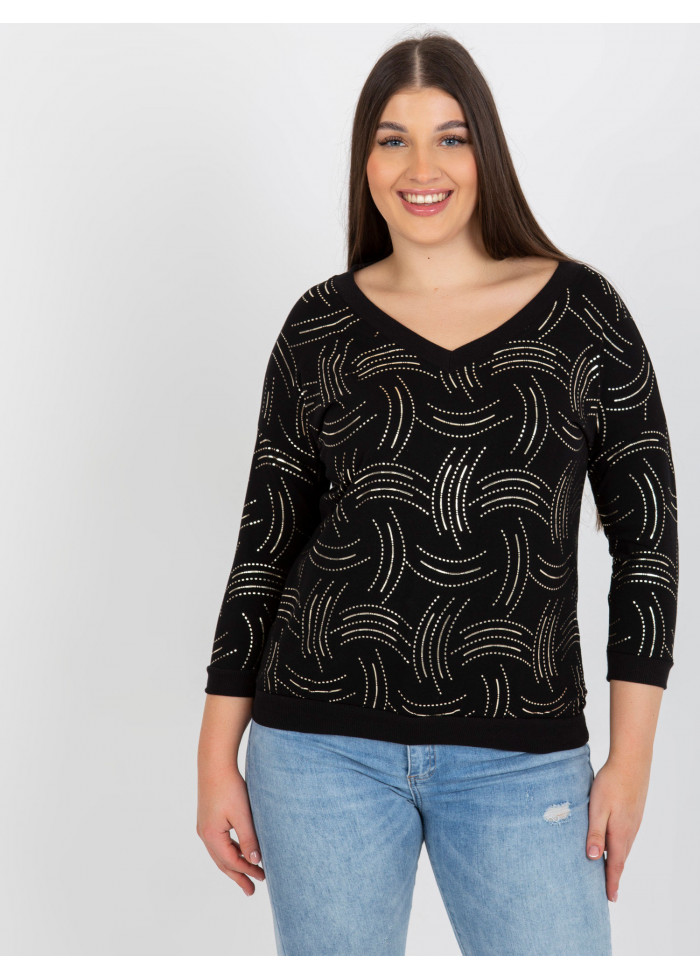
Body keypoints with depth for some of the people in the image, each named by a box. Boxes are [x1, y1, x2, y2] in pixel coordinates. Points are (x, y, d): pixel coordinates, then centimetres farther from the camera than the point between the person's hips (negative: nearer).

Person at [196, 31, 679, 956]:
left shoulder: (581, 309, 0)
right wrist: (218, 755, 5)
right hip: (324, 745, 1)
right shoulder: (321, 325, 3)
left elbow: (647, 534, 2)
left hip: (523, 759, 0)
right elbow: (266, 542, 7)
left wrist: (631, 759, -2)